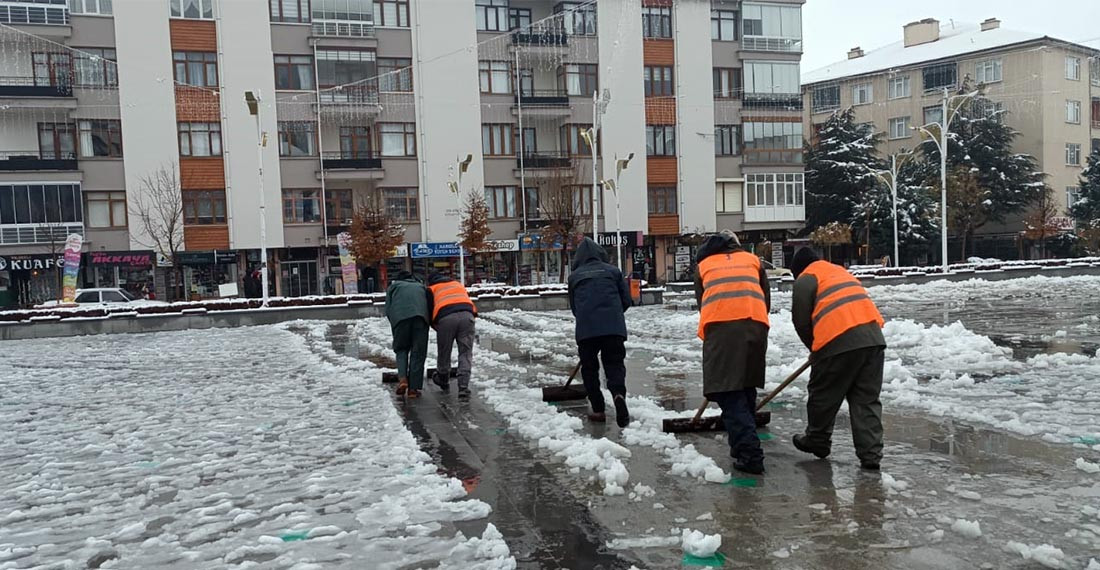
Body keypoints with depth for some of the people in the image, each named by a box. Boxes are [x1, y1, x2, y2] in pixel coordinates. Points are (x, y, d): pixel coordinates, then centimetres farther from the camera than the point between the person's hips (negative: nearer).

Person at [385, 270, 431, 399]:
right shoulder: (421, 286, 35)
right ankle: (414, 388, 1)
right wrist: (430, 321, 25)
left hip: (400, 316, -1)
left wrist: (394, 324, 23)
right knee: (418, 352, 4)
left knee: (401, 349, 14)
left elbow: (388, 310, 17)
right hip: (421, 315, 1)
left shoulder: (393, 286, 29)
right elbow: (430, 305, 21)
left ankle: (402, 378, -7)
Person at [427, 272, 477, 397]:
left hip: (446, 317, -2)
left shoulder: (431, 289, 25)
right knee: (465, 353, 4)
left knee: (444, 352, 15)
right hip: (467, 315, 2)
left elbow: (429, 310, 16)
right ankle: (463, 386, -5)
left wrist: (436, 327, 27)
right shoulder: (458, 284, 36)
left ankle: (443, 382, 33)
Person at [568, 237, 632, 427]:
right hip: (614, 326, 0)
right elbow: (626, 300, 13)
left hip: (586, 328, 0)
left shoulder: (574, 276, 14)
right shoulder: (612, 270, 13)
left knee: (589, 368, 12)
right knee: (615, 364, 6)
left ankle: (598, 410, 8)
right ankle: (619, 394, -22)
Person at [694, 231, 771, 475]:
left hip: (720, 326, -2)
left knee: (729, 392, -2)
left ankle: (749, 452, -12)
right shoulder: (752, 259, 30)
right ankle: (743, 444, 26)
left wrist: (710, 339, 34)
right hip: (755, 323, 3)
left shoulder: (703, 265, 27)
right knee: (747, 387, 18)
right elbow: (766, 299, 23)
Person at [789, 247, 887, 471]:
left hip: (839, 341, -7)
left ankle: (817, 441, 27)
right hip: (873, 338, 7)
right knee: (867, 400, 9)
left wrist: (814, 346, 19)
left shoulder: (805, 279, 7)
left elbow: (801, 320, 2)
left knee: (823, 394, 12)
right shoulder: (840, 271, 31)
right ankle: (871, 454, 6)